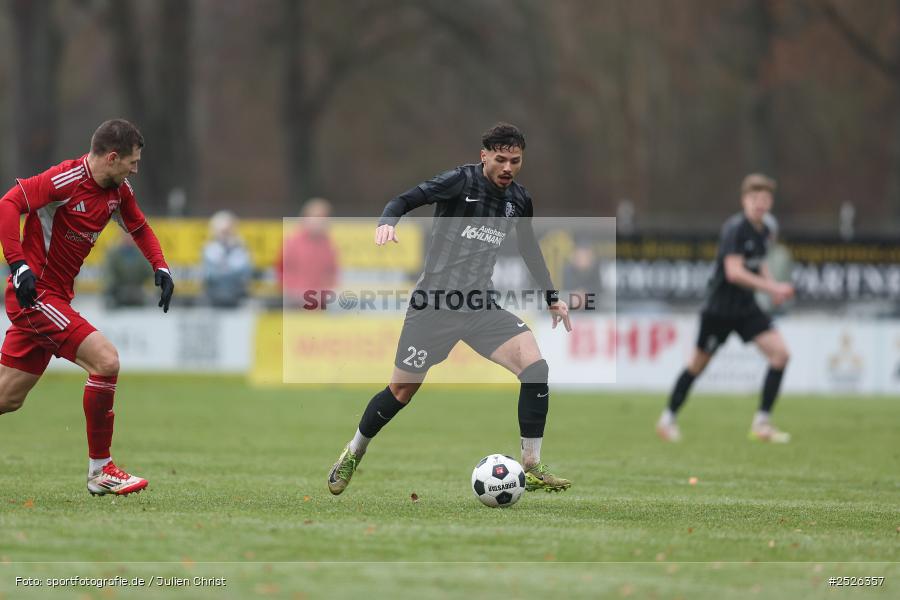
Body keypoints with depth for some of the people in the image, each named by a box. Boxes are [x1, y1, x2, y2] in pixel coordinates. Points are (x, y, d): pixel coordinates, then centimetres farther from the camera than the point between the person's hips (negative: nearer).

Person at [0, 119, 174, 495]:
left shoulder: (118, 190, 8)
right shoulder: (66, 180, -18)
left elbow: (139, 228, 25)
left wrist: (160, 267, 10)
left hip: (56, 298, 9)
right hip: (34, 293, -9)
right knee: (105, 360, -19)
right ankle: (100, 470, -9)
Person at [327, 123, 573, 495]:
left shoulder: (519, 199, 6)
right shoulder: (461, 181, -12)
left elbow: (529, 248, 24)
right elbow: (407, 200, -21)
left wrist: (551, 297, 27)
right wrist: (387, 222, -43)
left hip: (480, 306, 4)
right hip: (434, 305, -4)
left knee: (535, 367, -16)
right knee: (402, 391, 4)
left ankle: (531, 468, -8)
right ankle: (352, 455, 30)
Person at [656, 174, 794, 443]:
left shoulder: (763, 231, 5)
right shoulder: (735, 228, -19)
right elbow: (734, 272, -28)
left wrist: (773, 287, 5)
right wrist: (770, 288, -28)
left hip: (746, 308, 7)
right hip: (719, 307, -7)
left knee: (780, 353, -10)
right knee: (699, 364, 6)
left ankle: (762, 423, -5)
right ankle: (668, 418, 25)